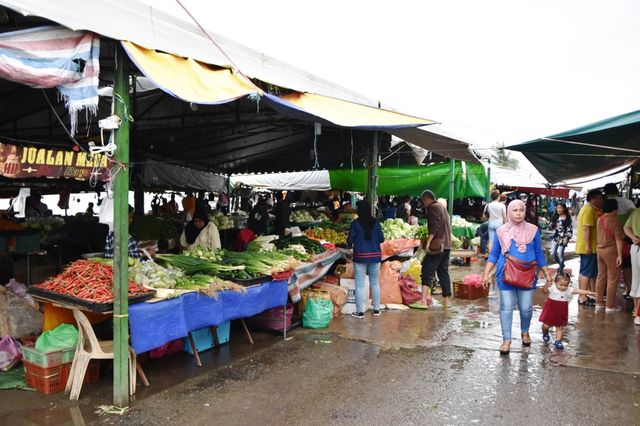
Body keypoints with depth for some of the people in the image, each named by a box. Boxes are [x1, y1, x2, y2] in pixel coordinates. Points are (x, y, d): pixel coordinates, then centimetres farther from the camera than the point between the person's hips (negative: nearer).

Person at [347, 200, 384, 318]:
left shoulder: (355, 223, -10)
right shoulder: (375, 223, -2)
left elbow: (350, 241, -6)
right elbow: (381, 239, 3)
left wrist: (350, 244, 16)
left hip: (360, 257, -3)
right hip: (375, 256, 3)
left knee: (360, 285, 4)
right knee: (375, 283, 14)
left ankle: (360, 311, 8)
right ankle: (376, 309, 21)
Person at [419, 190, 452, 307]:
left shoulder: (433, 207, -6)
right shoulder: (442, 207, 22)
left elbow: (435, 225, -20)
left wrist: (428, 241, -25)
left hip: (437, 245, -9)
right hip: (446, 244, 9)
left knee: (427, 270, -11)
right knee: (443, 271, 12)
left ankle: (424, 299, -20)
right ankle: (446, 300, 14)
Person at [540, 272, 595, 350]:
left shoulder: (568, 290, -5)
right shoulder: (552, 288, -16)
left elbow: (577, 291, -11)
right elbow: (545, 291, -28)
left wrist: (587, 292, -22)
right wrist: (546, 286, -49)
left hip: (561, 312, 3)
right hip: (550, 311, -3)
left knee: (560, 327, 9)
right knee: (546, 325, 3)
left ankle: (558, 341, 22)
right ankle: (545, 333, 36)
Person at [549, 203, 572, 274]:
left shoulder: (567, 218, -7)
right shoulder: (555, 217, 11)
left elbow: (570, 229, -9)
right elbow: (551, 226, 17)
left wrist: (567, 238, -16)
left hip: (562, 238, -6)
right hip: (555, 238, 6)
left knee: (560, 254, -6)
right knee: (553, 254, 6)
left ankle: (560, 270, 9)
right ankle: (561, 264, 30)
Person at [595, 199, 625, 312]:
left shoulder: (600, 219, 6)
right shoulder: (615, 220, -15)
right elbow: (618, 239, -15)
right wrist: (620, 255, -15)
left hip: (599, 249, 7)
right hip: (611, 251, -7)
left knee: (601, 276, 14)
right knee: (612, 279, 2)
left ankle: (599, 303, 19)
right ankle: (610, 306, 7)